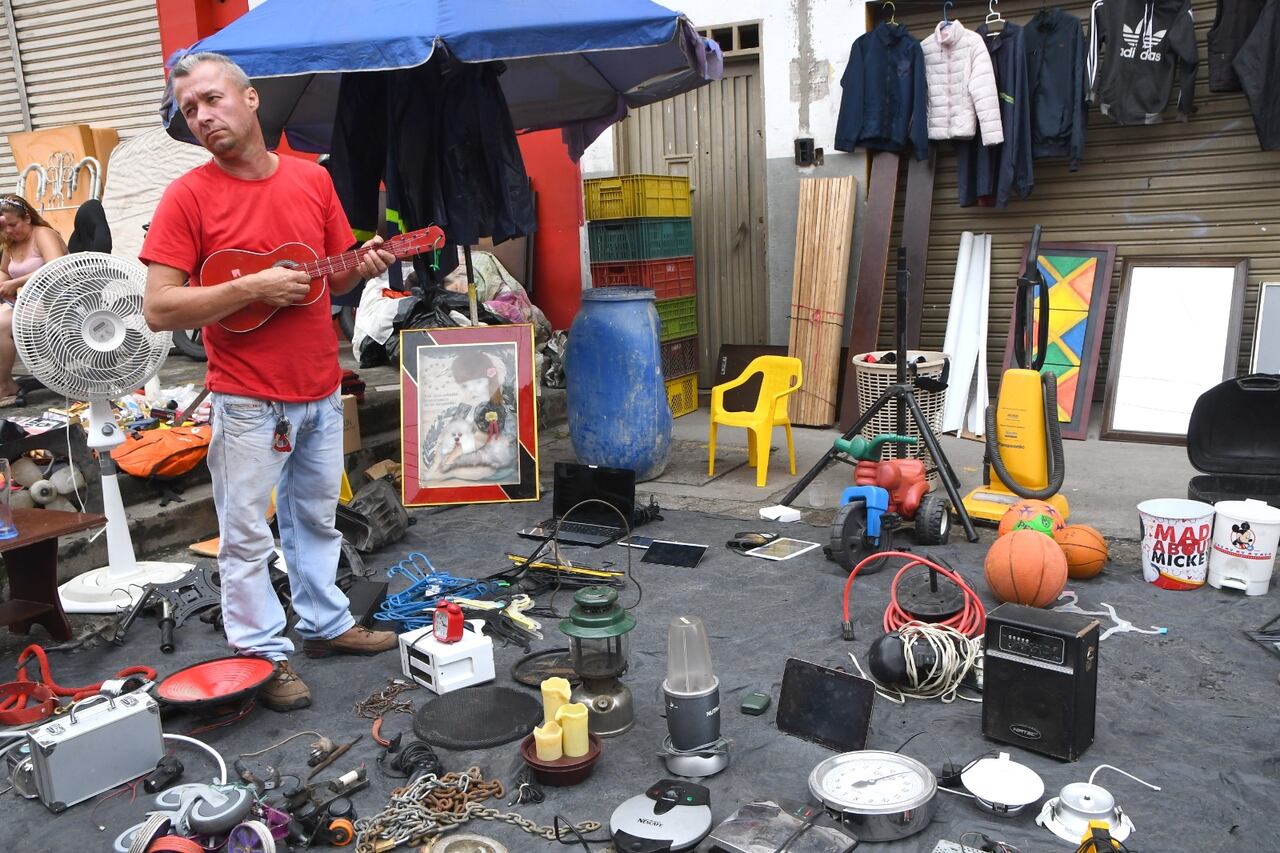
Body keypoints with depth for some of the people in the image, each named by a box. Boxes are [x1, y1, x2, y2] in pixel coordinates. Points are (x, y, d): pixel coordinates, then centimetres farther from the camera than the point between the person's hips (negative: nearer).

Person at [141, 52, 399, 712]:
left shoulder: (313, 179, 4)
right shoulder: (188, 196, -10)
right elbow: (157, 309, -15)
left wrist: (363, 267, -8)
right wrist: (253, 288, -22)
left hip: (321, 390, 5)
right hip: (248, 400, -4)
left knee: (317, 518, 19)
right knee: (247, 536, 6)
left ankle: (326, 625, 35)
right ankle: (263, 655, 21)